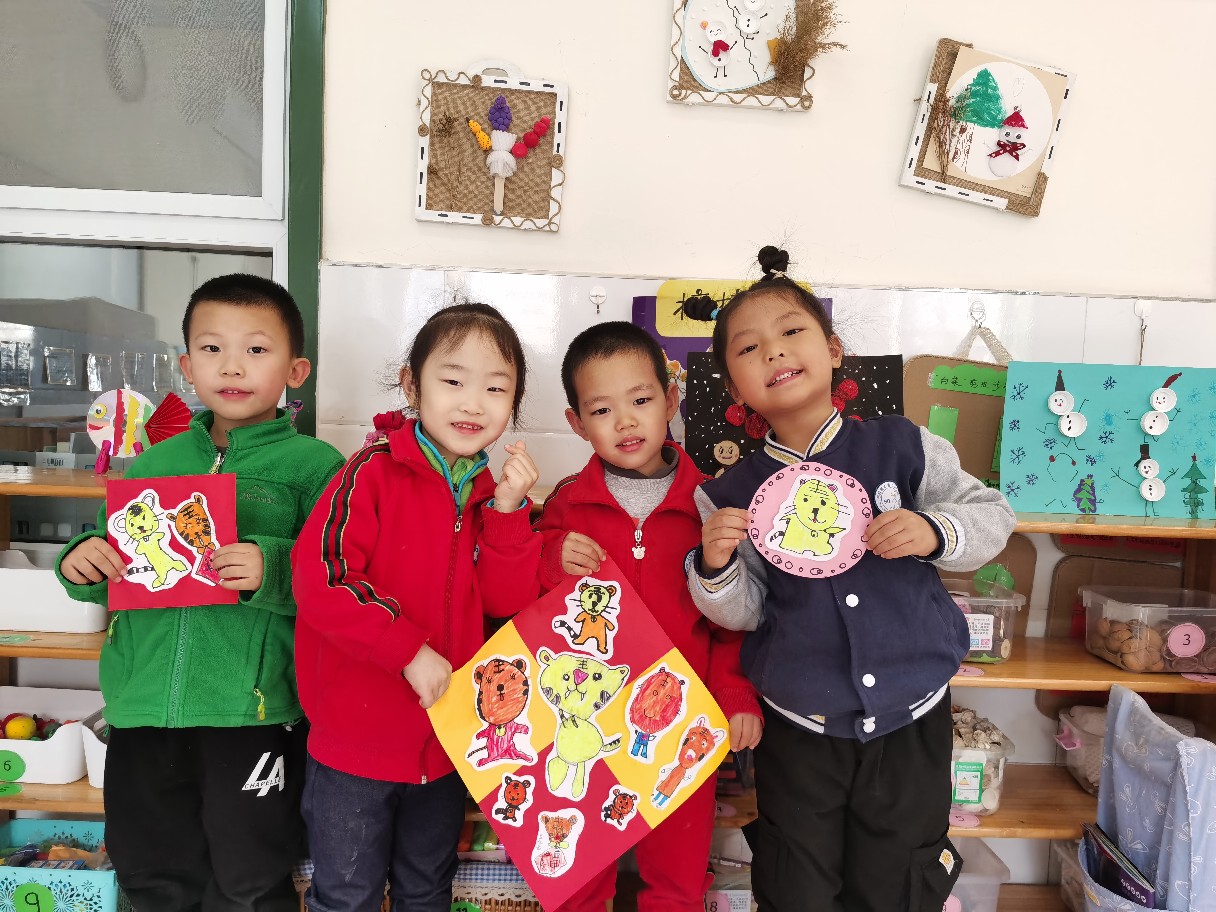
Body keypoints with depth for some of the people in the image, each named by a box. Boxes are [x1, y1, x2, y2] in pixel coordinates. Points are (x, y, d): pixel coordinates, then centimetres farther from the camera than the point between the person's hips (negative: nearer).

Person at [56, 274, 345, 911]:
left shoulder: (313, 465, -5)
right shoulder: (152, 464, 11)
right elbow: (117, 567, 20)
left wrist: (273, 571, -28)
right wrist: (82, 564, -1)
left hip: (254, 709, -4)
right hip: (144, 704, 5)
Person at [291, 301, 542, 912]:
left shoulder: (496, 493, 0)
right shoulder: (375, 472, -16)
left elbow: (509, 601, -7)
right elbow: (318, 578, -25)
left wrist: (506, 509, -19)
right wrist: (412, 651, -26)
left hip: (448, 738, 5)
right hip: (356, 742, -5)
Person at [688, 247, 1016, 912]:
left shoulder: (901, 446, -8)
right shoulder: (735, 494, -7)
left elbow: (992, 514, 0)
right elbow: (744, 613, -2)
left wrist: (935, 532, -20)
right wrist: (715, 567, -22)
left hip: (910, 717, 0)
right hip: (798, 727, 0)